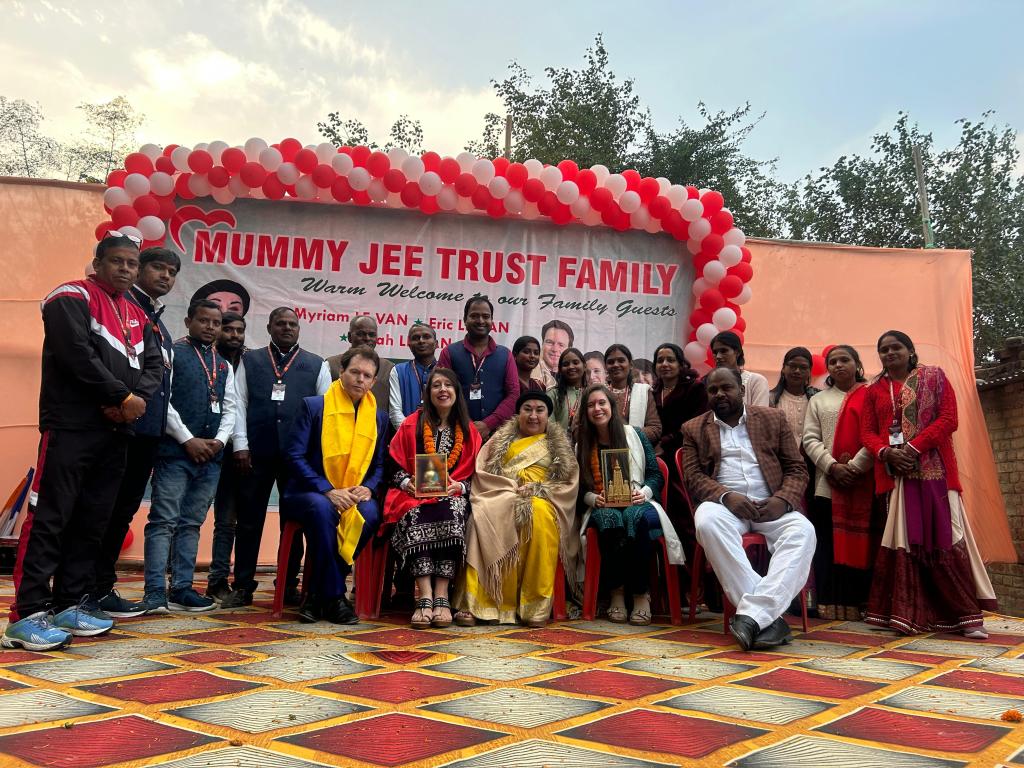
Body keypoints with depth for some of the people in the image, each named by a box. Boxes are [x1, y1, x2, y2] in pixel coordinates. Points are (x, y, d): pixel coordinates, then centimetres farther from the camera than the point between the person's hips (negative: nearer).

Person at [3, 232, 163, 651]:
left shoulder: (137, 316, 19)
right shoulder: (72, 298, -3)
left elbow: (154, 365, 12)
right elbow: (77, 354, -16)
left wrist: (137, 399, -8)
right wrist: (122, 396, -13)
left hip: (115, 431, 7)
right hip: (70, 427, -7)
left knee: (92, 521, 8)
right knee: (49, 517, -8)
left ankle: (70, 603, 15)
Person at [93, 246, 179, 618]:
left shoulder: (159, 323, 23)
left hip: (148, 428, 9)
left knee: (124, 508, 11)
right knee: (106, 507, -2)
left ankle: (102, 586, 19)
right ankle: (98, 589, 4)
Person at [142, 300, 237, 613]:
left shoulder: (225, 366, 18)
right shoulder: (172, 354, 1)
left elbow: (230, 408, 15)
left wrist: (218, 440, -3)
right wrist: (188, 440, -12)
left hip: (211, 456, 6)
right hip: (175, 451, -6)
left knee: (192, 524, 8)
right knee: (164, 522, -6)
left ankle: (182, 589, 13)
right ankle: (155, 593, -5)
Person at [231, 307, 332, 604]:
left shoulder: (316, 365, 10)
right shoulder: (250, 361, 10)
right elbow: (239, 404, 4)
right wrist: (240, 445, -5)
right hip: (256, 453, 0)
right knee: (249, 520, 5)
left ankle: (289, 584, 17)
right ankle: (243, 584, 15)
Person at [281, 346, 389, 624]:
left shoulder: (379, 417, 12)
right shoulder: (313, 406, 1)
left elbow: (379, 464, 13)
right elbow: (294, 456, -6)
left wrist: (368, 488, -11)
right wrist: (328, 491, -18)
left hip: (355, 497, 3)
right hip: (310, 494, -3)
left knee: (370, 513, -32)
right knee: (322, 508, -38)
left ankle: (317, 595, -20)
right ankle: (333, 596, -26)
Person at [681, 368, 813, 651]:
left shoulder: (773, 419, 16)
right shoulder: (694, 429, 15)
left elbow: (797, 468, 11)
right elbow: (693, 476, 4)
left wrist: (783, 500, -10)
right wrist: (726, 496, -15)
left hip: (772, 506, 1)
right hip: (724, 504, -1)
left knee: (802, 531, -31)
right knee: (708, 522, -37)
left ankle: (753, 613, -37)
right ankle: (770, 616, -36)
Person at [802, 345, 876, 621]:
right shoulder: (818, 400, 17)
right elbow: (810, 439, 6)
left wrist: (854, 466, -13)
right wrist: (833, 466, -9)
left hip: (864, 483, -2)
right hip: (827, 484, 2)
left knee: (861, 541, -3)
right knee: (829, 545, -1)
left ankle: (861, 604, 1)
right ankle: (831, 605, 1)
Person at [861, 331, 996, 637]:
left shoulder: (933, 376, 8)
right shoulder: (874, 391, 16)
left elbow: (948, 418, -3)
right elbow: (867, 432, 9)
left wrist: (914, 447, -14)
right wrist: (887, 452, -12)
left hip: (933, 470, -2)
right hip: (894, 474, 3)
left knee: (943, 537, -6)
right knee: (904, 540, 1)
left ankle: (968, 614, 0)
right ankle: (905, 612, 5)